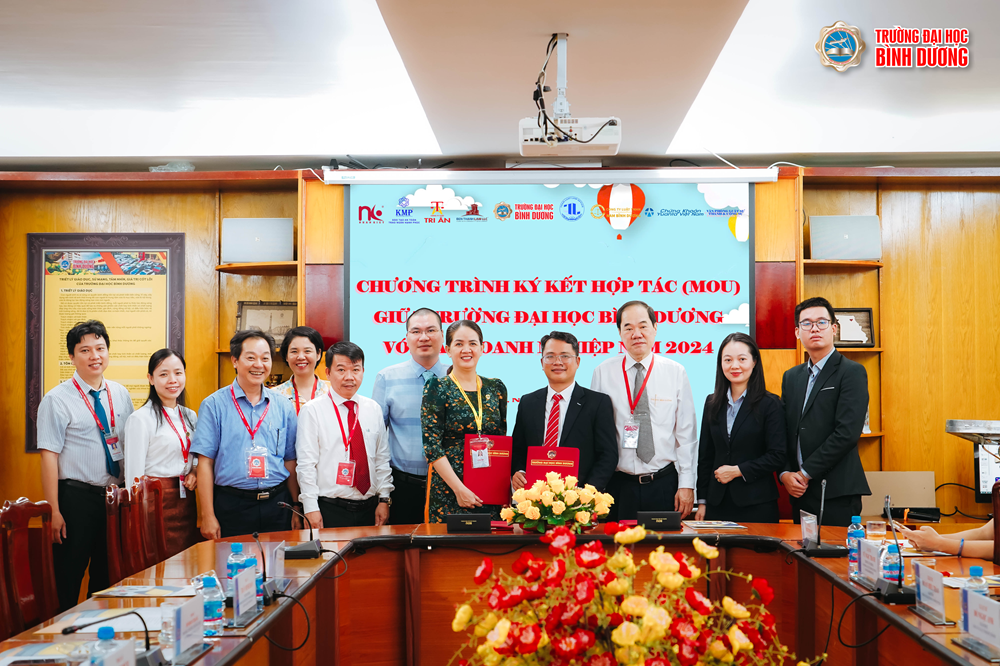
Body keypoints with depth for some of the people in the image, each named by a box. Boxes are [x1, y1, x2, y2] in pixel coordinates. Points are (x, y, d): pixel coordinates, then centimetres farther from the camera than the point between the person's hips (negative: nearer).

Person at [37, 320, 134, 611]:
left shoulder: (120, 395, 8)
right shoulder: (57, 400, -8)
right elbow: (49, 456, -11)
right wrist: (54, 512, -16)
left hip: (115, 496, 5)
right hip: (76, 497, -5)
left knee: (107, 576, 15)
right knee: (68, 581, 2)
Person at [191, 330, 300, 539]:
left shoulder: (283, 406, 9)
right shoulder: (214, 405, 0)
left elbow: (290, 462, 12)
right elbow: (205, 463, -3)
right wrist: (208, 516, -8)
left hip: (276, 505, 3)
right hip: (232, 505, -3)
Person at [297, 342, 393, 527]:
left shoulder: (373, 409, 9)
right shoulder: (312, 411, -4)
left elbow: (382, 458, 10)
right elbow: (306, 463, -7)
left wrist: (384, 499, 4)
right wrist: (311, 508, -11)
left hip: (370, 508, 4)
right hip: (330, 510, -4)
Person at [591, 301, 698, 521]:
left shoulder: (676, 372, 3)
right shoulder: (603, 373, 1)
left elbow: (686, 433, 3)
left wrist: (687, 484, -1)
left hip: (664, 485, 0)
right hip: (618, 484, 0)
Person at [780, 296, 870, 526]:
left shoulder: (852, 373, -5)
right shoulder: (791, 377, 16)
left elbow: (847, 432, -14)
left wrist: (805, 473, -12)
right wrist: (785, 473, -3)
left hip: (837, 494, -6)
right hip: (800, 491, 6)